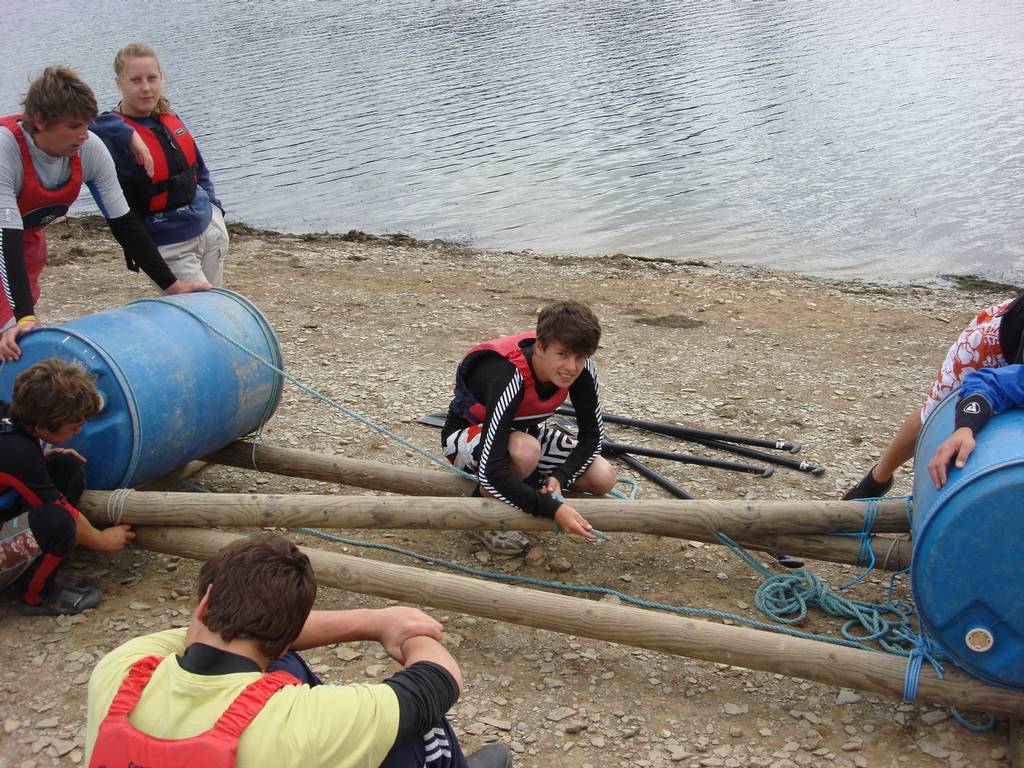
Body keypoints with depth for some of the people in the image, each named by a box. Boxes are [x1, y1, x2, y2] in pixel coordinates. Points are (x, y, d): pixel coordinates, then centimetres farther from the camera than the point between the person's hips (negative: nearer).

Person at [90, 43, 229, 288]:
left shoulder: (170, 119, 5)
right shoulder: (115, 133, -16)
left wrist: (214, 206, 12)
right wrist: (128, 134, -36)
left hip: (210, 228, 7)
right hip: (168, 249, -7)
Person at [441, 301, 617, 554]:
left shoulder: (582, 369, -21)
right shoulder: (509, 378, -39)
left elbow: (592, 435, -9)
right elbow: (491, 471, -45)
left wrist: (559, 477, -25)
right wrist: (553, 508, -47)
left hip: (520, 432, 6)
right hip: (466, 436, -6)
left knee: (603, 479, -10)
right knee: (526, 450, -40)